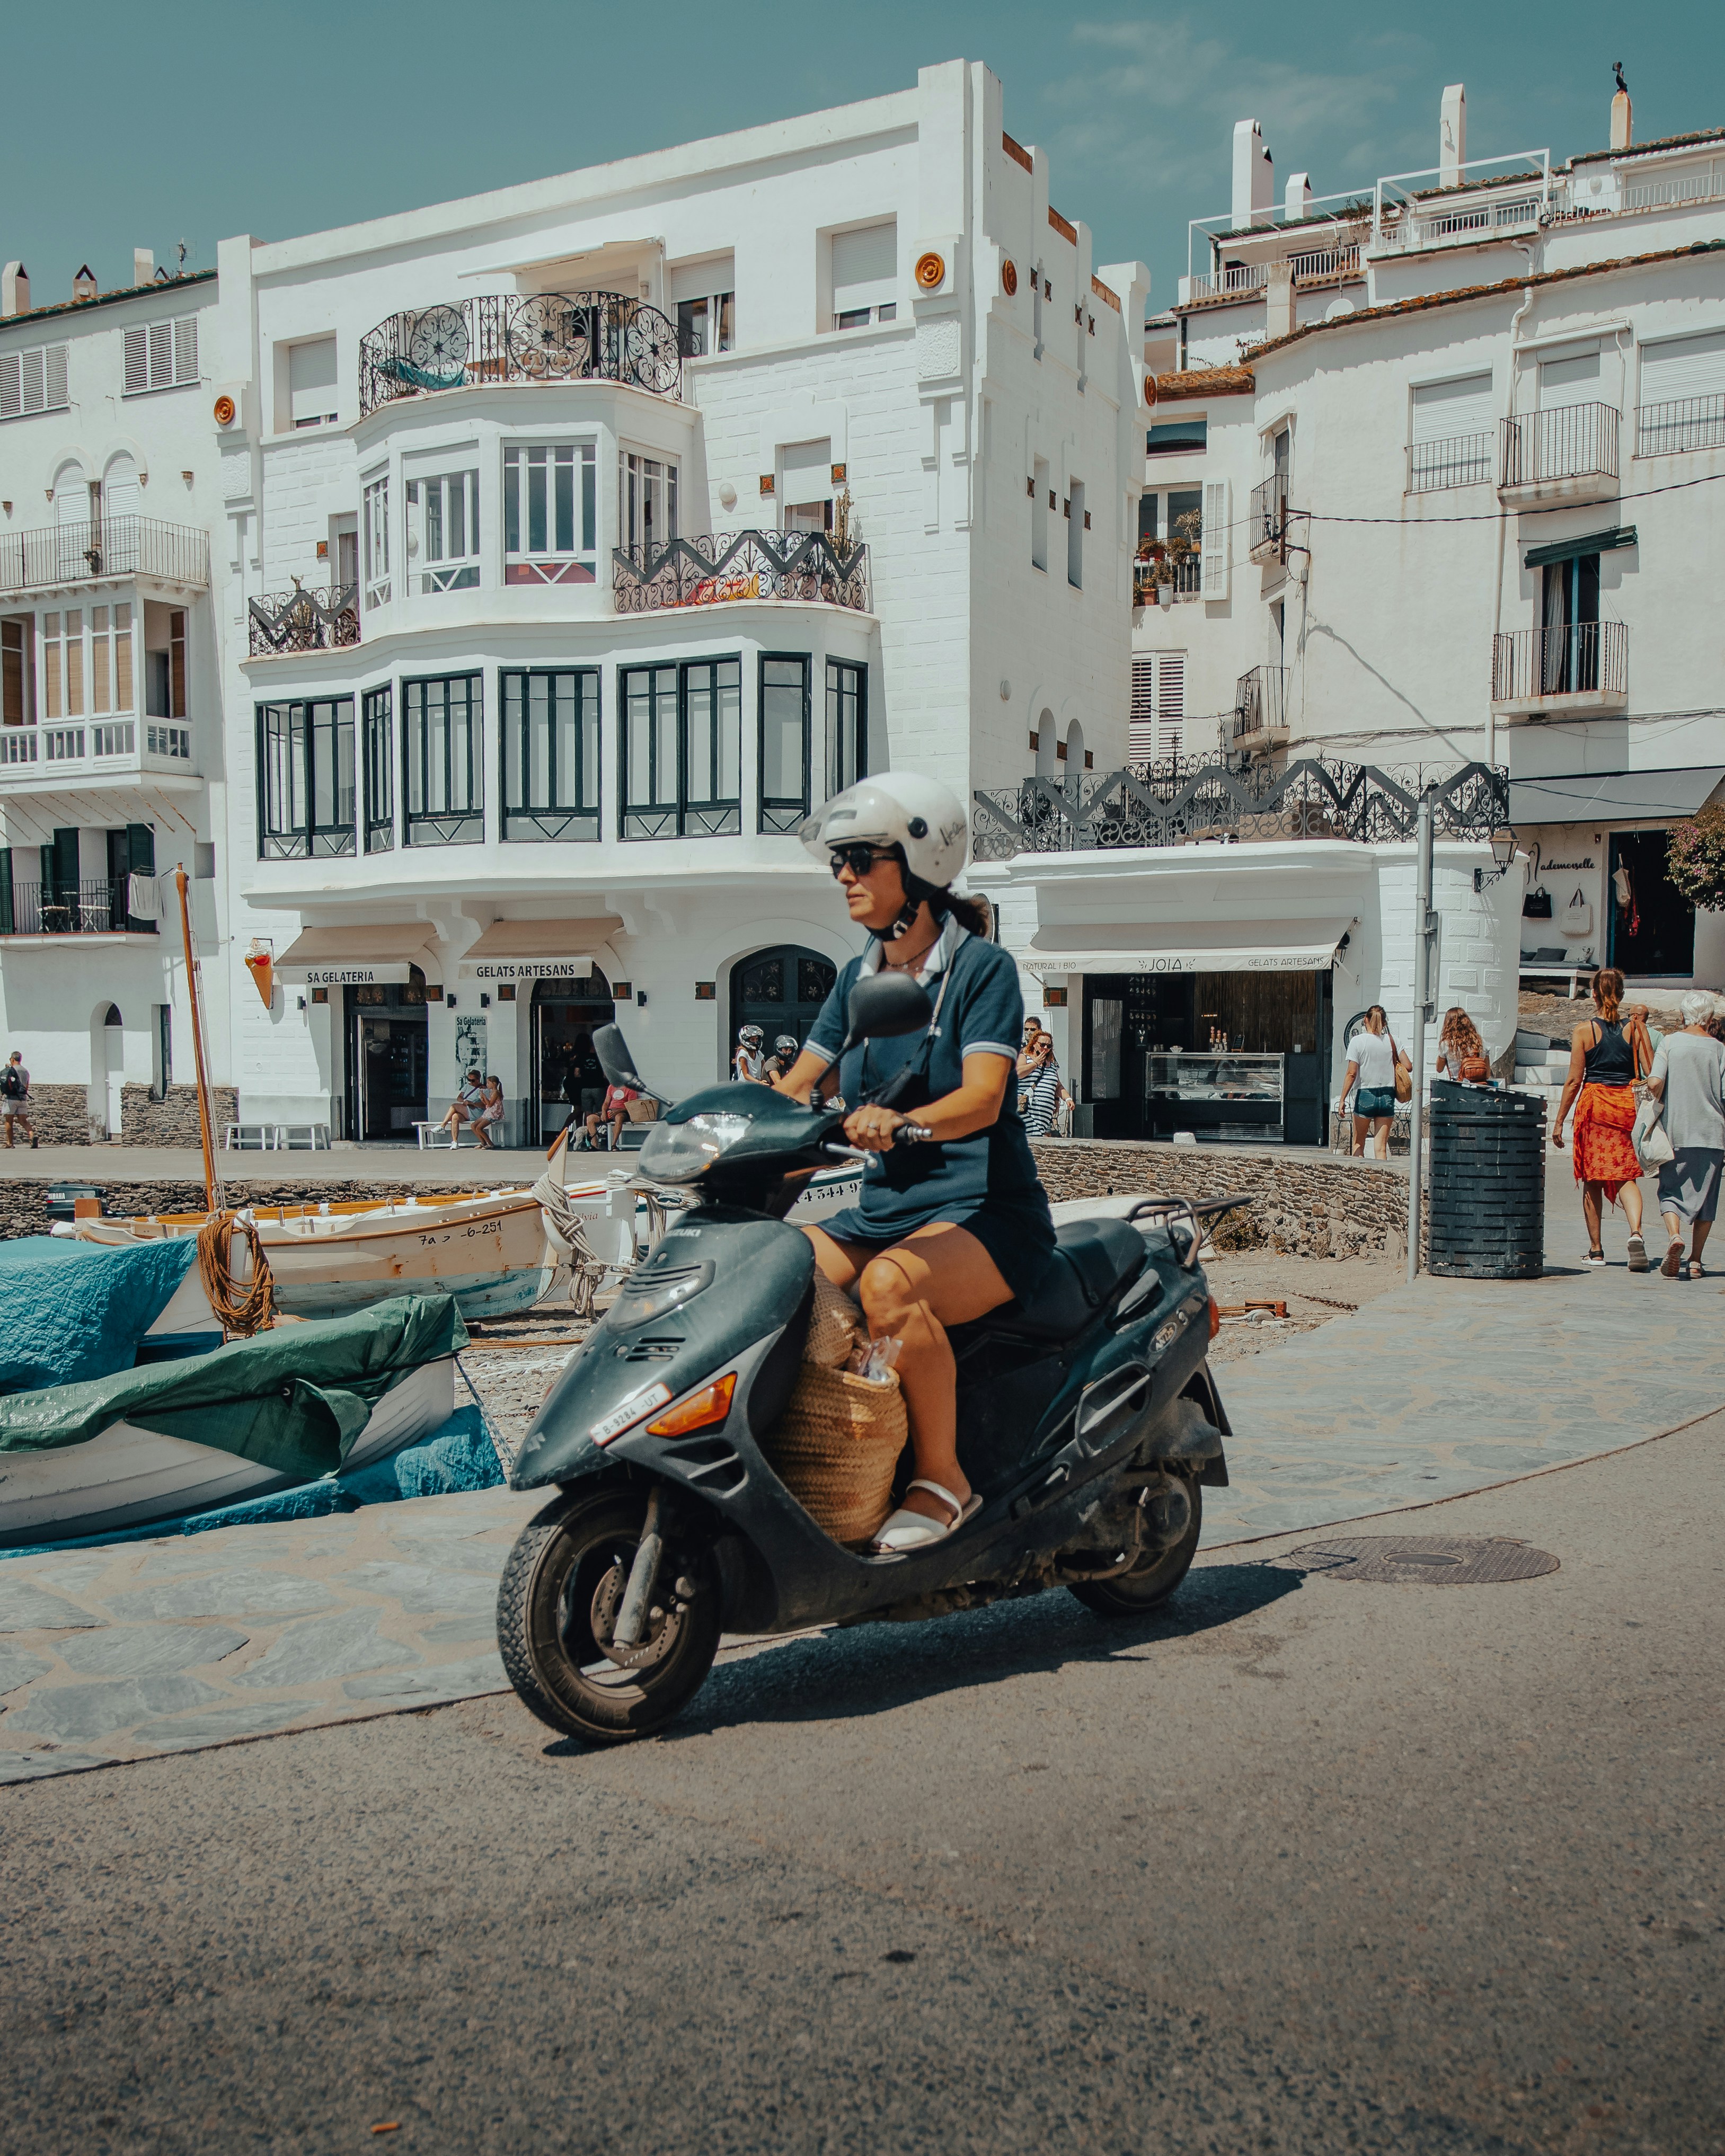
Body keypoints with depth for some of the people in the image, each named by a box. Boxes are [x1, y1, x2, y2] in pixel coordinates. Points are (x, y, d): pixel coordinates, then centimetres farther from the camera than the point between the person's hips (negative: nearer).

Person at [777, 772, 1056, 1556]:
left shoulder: (982, 965, -6)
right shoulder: (856, 977, 14)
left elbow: (983, 1097, -20)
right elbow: (798, 1085, 12)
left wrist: (900, 1122, -40)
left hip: (984, 1209, -6)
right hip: (883, 1206, 7)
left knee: (889, 1283, -36)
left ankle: (943, 1476, -19)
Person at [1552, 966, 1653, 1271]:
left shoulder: (1584, 1030, -4)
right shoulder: (1636, 1028, 1)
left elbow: (1574, 1080, -5)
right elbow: (1652, 1075, -1)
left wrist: (1559, 1120, 2)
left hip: (1593, 1103, -1)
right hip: (1627, 1104, 1)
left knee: (1592, 1180, 9)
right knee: (1626, 1175, 4)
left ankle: (1596, 1249, 14)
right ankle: (1636, 1231, -22)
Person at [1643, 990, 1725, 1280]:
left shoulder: (1669, 1043, -4)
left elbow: (1654, 1083, -15)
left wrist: (1662, 1104, 5)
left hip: (1676, 1134, -1)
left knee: (1671, 1191, 9)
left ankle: (1674, 1235, -19)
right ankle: (1696, 1261, 10)